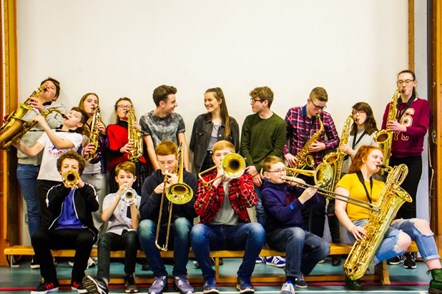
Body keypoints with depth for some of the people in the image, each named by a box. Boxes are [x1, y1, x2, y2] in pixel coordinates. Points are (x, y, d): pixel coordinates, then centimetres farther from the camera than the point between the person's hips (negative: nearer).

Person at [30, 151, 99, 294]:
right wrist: (65, 188, -20)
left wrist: (81, 185, -20)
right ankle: (50, 280, -12)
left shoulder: (86, 188, 13)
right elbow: (52, 207, -7)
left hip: (80, 230, -2)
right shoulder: (54, 190, 16)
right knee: (37, 237, -28)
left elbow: (94, 207, -9)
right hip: (58, 232, 2)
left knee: (86, 239, -37)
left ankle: (77, 280, -14)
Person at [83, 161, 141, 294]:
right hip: (114, 233, 1)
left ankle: (129, 277, -23)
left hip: (130, 233, -1)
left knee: (131, 237, -38)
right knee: (103, 239, -35)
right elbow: (104, 217, -4)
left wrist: (132, 202, -8)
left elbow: (136, 226, 0)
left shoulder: (138, 199, 14)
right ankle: (102, 281, -55)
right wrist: (119, 196, -7)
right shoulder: (110, 197, 20)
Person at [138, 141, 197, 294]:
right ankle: (160, 275, -15)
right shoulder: (150, 181, 5)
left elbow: (195, 212, -8)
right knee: (144, 225, -31)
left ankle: (180, 275, -17)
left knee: (181, 222, -35)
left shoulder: (189, 178, 2)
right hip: (158, 231, 1)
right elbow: (143, 214, -4)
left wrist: (178, 188, -18)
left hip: (180, 230, -1)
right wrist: (155, 193, -19)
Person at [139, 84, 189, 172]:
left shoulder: (177, 118, 7)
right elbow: (150, 148, -3)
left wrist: (186, 169, -4)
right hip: (158, 167, -2)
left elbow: (183, 145, 6)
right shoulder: (145, 119, 0)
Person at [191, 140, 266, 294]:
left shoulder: (243, 177, 12)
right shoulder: (206, 180, 11)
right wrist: (215, 184, -12)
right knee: (196, 230, -34)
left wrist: (237, 177, -13)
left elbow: (251, 202, -9)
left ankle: (244, 277, -12)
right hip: (212, 230, 0)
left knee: (257, 229, -32)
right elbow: (200, 210, -6)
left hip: (237, 230, 0)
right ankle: (209, 278, -12)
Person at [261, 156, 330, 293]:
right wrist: (301, 199, -29)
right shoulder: (268, 192, -6)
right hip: (276, 233, -6)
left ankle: (299, 271, 6)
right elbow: (282, 215, -21)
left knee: (323, 248, -19)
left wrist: (303, 186, -7)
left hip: (297, 231, 6)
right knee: (297, 232, -39)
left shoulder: (289, 186, 10)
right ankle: (290, 280, -31)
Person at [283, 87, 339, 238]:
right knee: (304, 206, 2)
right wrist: (287, 153, -7)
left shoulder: (326, 118, 0)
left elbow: (336, 140, 8)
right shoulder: (293, 113, -2)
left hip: (318, 167, 1)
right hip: (298, 166, -1)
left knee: (319, 206, 1)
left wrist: (323, 146, -10)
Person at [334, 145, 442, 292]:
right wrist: (351, 228, -21)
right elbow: (339, 208, -4)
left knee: (420, 224, -20)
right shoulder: (348, 179, 6)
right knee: (403, 239, -32)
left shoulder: (381, 184, 26)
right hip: (361, 226, -6)